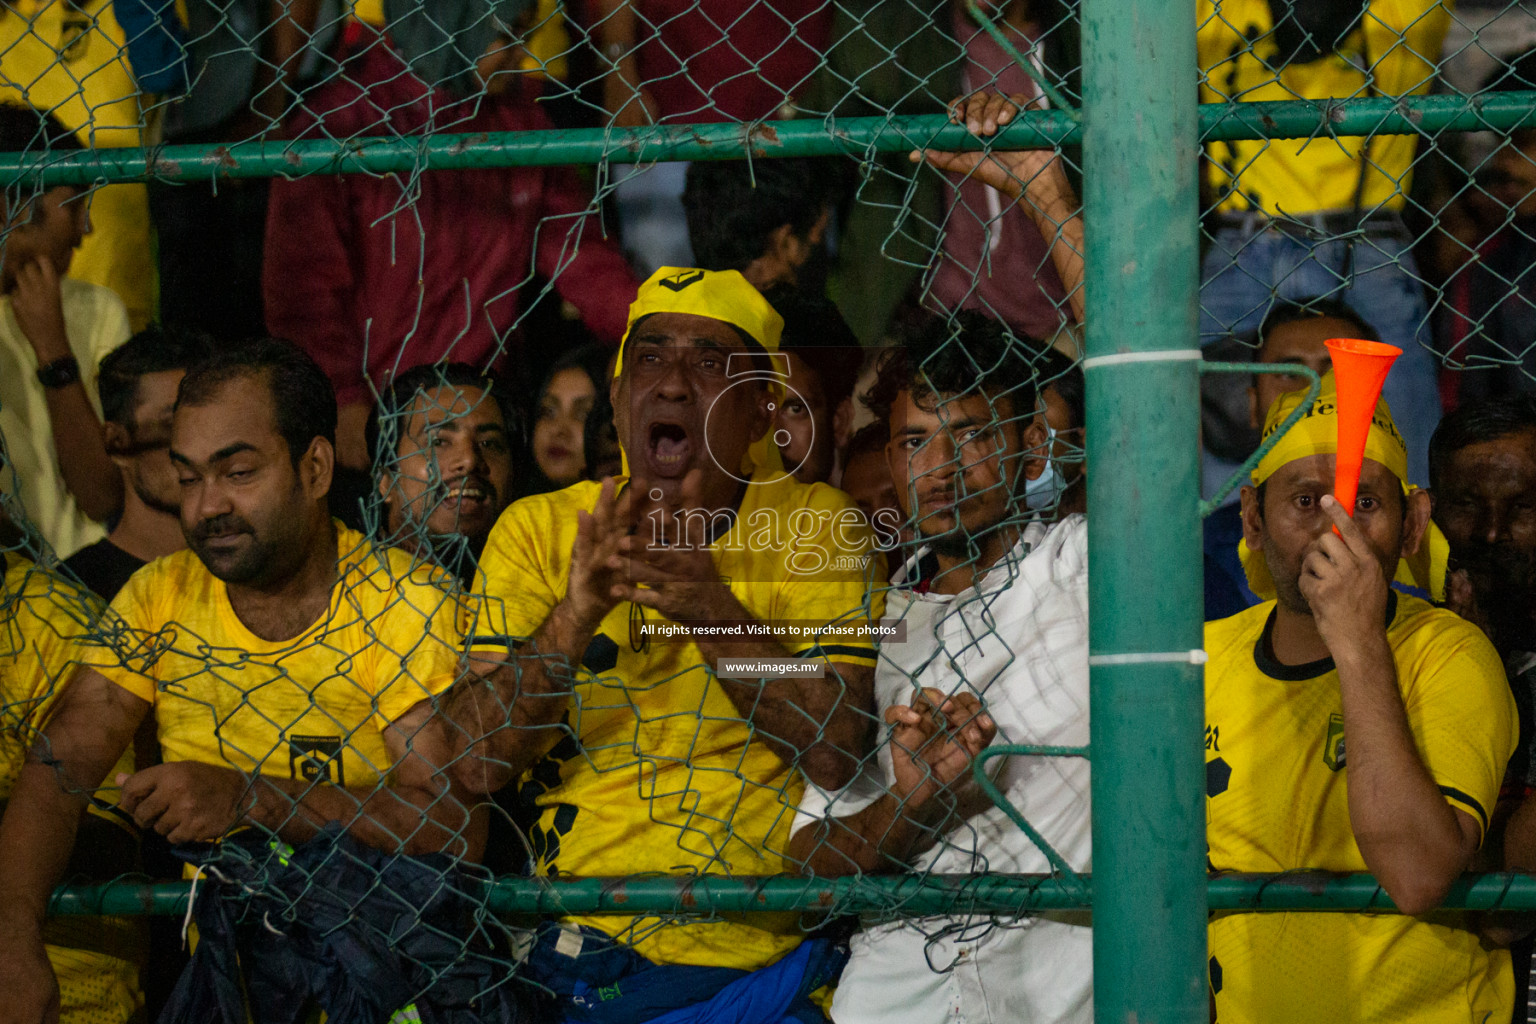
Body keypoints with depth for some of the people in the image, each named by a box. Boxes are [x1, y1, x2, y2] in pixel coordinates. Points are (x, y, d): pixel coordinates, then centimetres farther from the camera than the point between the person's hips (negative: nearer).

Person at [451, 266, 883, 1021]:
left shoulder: (817, 528, 5)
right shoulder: (537, 531, 8)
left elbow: (839, 754, -8)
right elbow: (474, 765, -2)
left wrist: (712, 611, -20)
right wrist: (575, 617, -18)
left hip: (761, 952, -1)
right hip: (568, 949, 1)